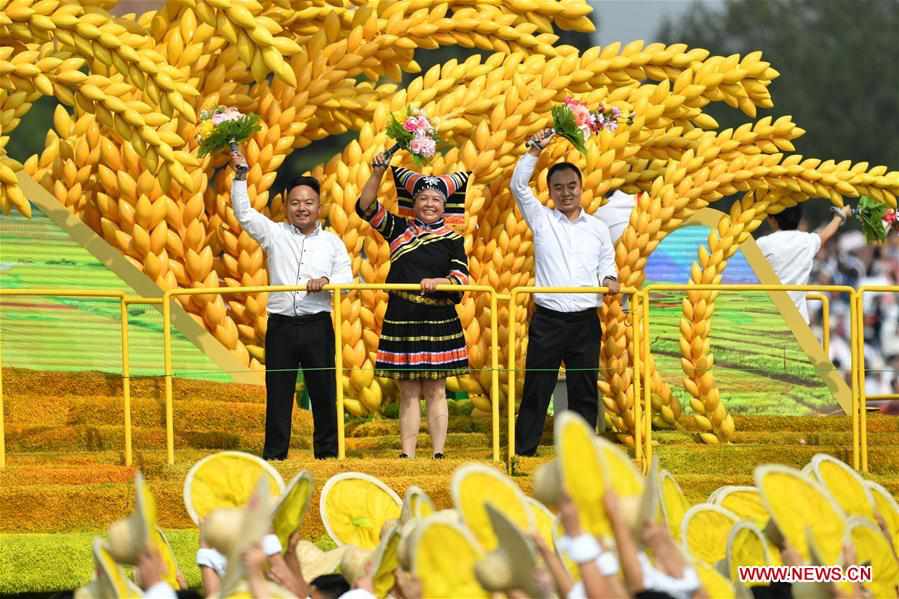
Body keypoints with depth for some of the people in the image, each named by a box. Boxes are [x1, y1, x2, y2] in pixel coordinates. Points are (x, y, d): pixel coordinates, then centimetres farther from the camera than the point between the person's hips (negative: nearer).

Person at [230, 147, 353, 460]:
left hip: (318, 326, 0)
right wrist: (241, 175, -8)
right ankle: (274, 455, 7)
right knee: (278, 394, 3)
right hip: (281, 326, 0)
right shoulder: (275, 234, 7)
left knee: (324, 393, 4)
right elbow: (243, 212, 0)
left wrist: (326, 280, -20)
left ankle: (328, 452, 13)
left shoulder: (331, 242, 9)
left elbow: (346, 276, 1)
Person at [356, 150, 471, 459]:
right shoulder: (400, 230, 8)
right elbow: (366, 207, 2)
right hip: (402, 320, 1)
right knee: (408, 392, 5)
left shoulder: (452, 240, 4)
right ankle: (407, 455, 5)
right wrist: (377, 174, -11)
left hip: (438, 321, -1)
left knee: (435, 390, 2)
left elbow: (461, 277, -6)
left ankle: (438, 454, 3)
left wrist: (438, 282, -25)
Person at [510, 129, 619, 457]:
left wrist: (609, 279, -8)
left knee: (584, 390, 4)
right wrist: (535, 149, -6)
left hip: (585, 320, 2)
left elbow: (607, 264, 15)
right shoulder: (542, 220, 6)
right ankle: (523, 451, 1)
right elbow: (518, 185, -2)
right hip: (547, 319, -2)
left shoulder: (598, 229, 11)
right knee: (536, 389, -2)